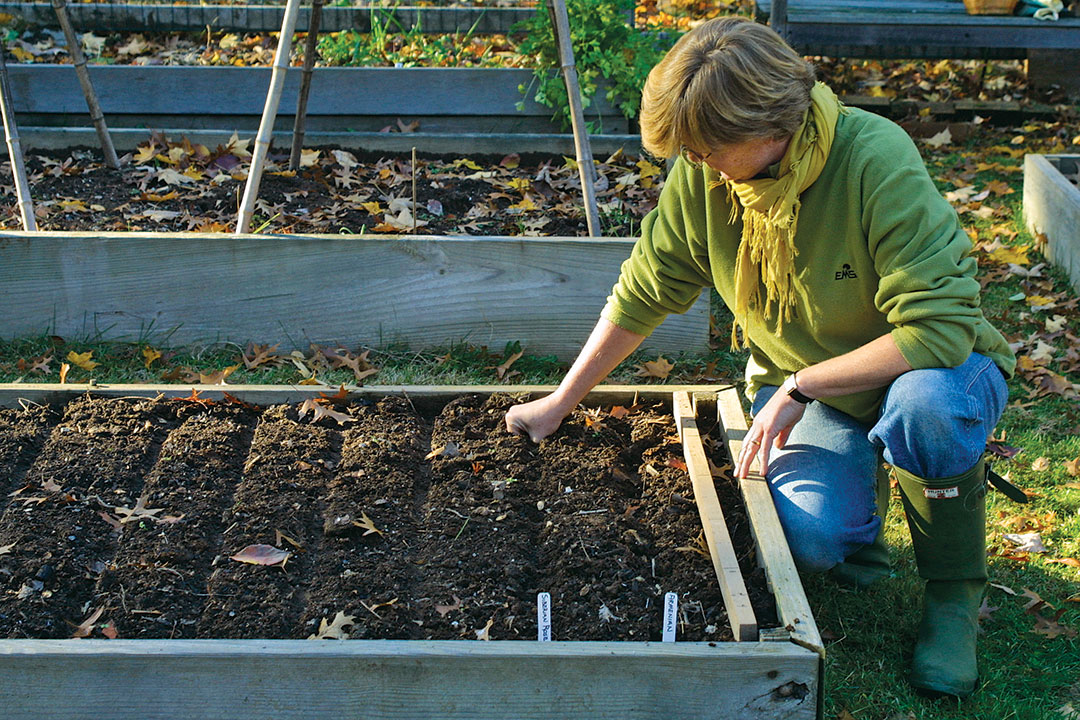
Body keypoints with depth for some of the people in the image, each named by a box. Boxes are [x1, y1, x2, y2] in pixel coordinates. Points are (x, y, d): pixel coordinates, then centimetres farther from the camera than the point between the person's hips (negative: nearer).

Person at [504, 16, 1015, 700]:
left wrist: (801, 388, -29)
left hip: (924, 368, -3)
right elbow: (642, 294, 1)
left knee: (925, 405, -40)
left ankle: (955, 593, -10)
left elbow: (940, 327, -33)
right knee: (808, 535, -26)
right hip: (799, 385, 3)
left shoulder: (876, 160, -30)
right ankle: (858, 488, 14)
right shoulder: (702, 175, -13)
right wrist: (561, 402, 6)